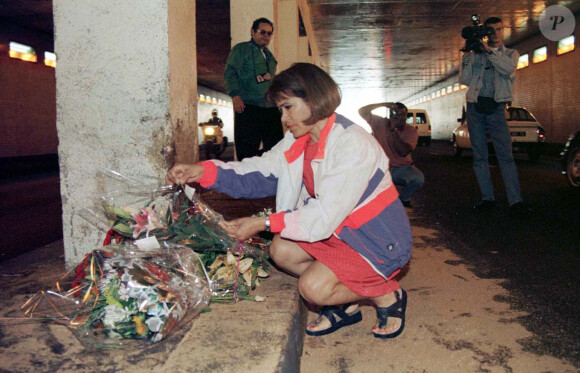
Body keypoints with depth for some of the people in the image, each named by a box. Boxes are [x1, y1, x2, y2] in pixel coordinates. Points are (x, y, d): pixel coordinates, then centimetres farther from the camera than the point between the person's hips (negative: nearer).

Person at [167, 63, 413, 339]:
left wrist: (265, 223, -29)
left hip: (379, 240, -8)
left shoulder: (353, 145, -27)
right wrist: (203, 172, -15)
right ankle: (345, 305, 10)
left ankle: (388, 295, 4)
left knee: (313, 287, -22)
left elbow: (326, 216, -29)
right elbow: (261, 170, -3)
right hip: (338, 231, 9)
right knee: (280, 250, -5)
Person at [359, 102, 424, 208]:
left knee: (418, 179, -33)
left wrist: (394, 129, -25)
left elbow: (403, 152, -19)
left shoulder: (411, 131, -3)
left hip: (402, 168, 0)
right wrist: (384, 104, -16)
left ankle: (403, 198, 2)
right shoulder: (380, 123, 0)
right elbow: (362, 111, -8)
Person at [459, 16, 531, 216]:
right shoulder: (475, 54, 14)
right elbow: (464, 80, 4)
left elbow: (509, 70, -10)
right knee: (479, 156, 2)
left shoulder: (510, 53, 13)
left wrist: (489, 50, -13)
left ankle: (515, 201, -10)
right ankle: (487, 198, 8)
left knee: (505, 155, -9)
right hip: (474, 106, 2)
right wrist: (467, 57, -6)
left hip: (496, 108, -2)